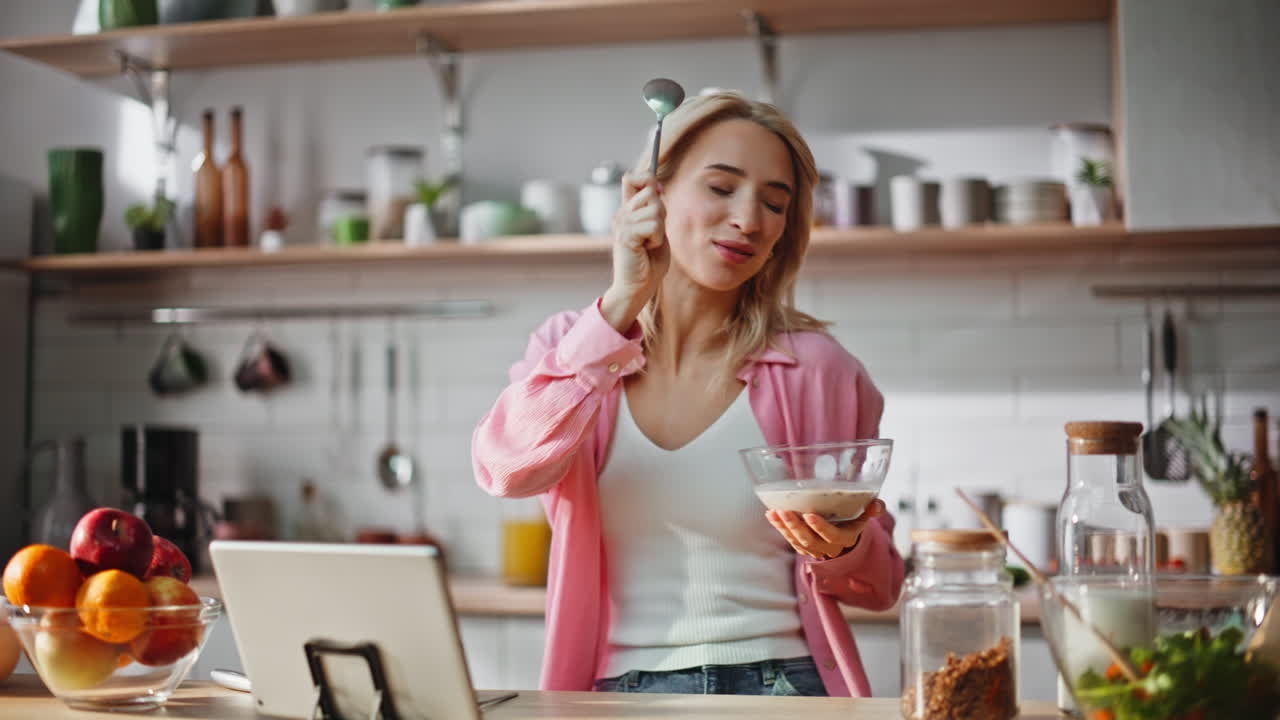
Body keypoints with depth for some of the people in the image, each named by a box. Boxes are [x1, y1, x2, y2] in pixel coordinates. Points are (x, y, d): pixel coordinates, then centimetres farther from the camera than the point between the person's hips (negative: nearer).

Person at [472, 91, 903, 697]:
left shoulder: (816, 368, 2)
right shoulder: (569, 351, 6)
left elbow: (880, 582, 12)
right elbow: (507, 468, -16)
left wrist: (840, 550, -11)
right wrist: (622, 304, -19)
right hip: (619, 690, 0)